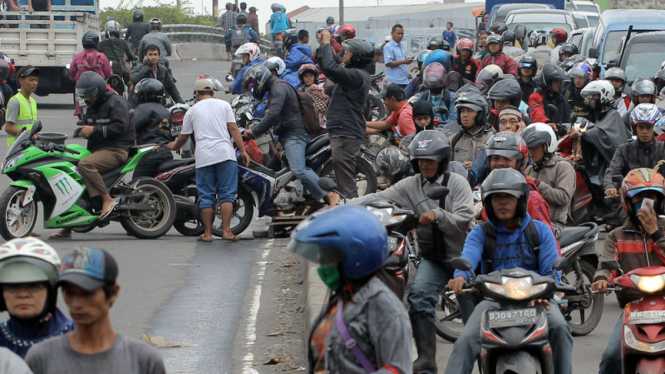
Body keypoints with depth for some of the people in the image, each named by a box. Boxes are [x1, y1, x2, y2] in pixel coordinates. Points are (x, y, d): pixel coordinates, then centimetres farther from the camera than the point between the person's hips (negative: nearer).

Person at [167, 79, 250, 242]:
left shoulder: (192, 110, 12)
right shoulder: (223, 105, 10)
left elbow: (184, 137, 19)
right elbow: (233, 129, 2)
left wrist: (174, 146, 39)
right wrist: (243, 151, 2)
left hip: (204, 158, 0)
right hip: (225, 154, 0)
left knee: (206, 196, 5)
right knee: (226, 194, 1)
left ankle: (208, 233, 6)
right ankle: (227, 231, -7)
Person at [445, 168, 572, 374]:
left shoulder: (540, 230, 9)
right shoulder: (480, 233, 8)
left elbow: (551, 270, 0)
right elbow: (469, 255, -14)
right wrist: (460, 275, -39)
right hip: (493, 299, 0)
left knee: (559, 326, -29)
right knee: (466, 340, -22)